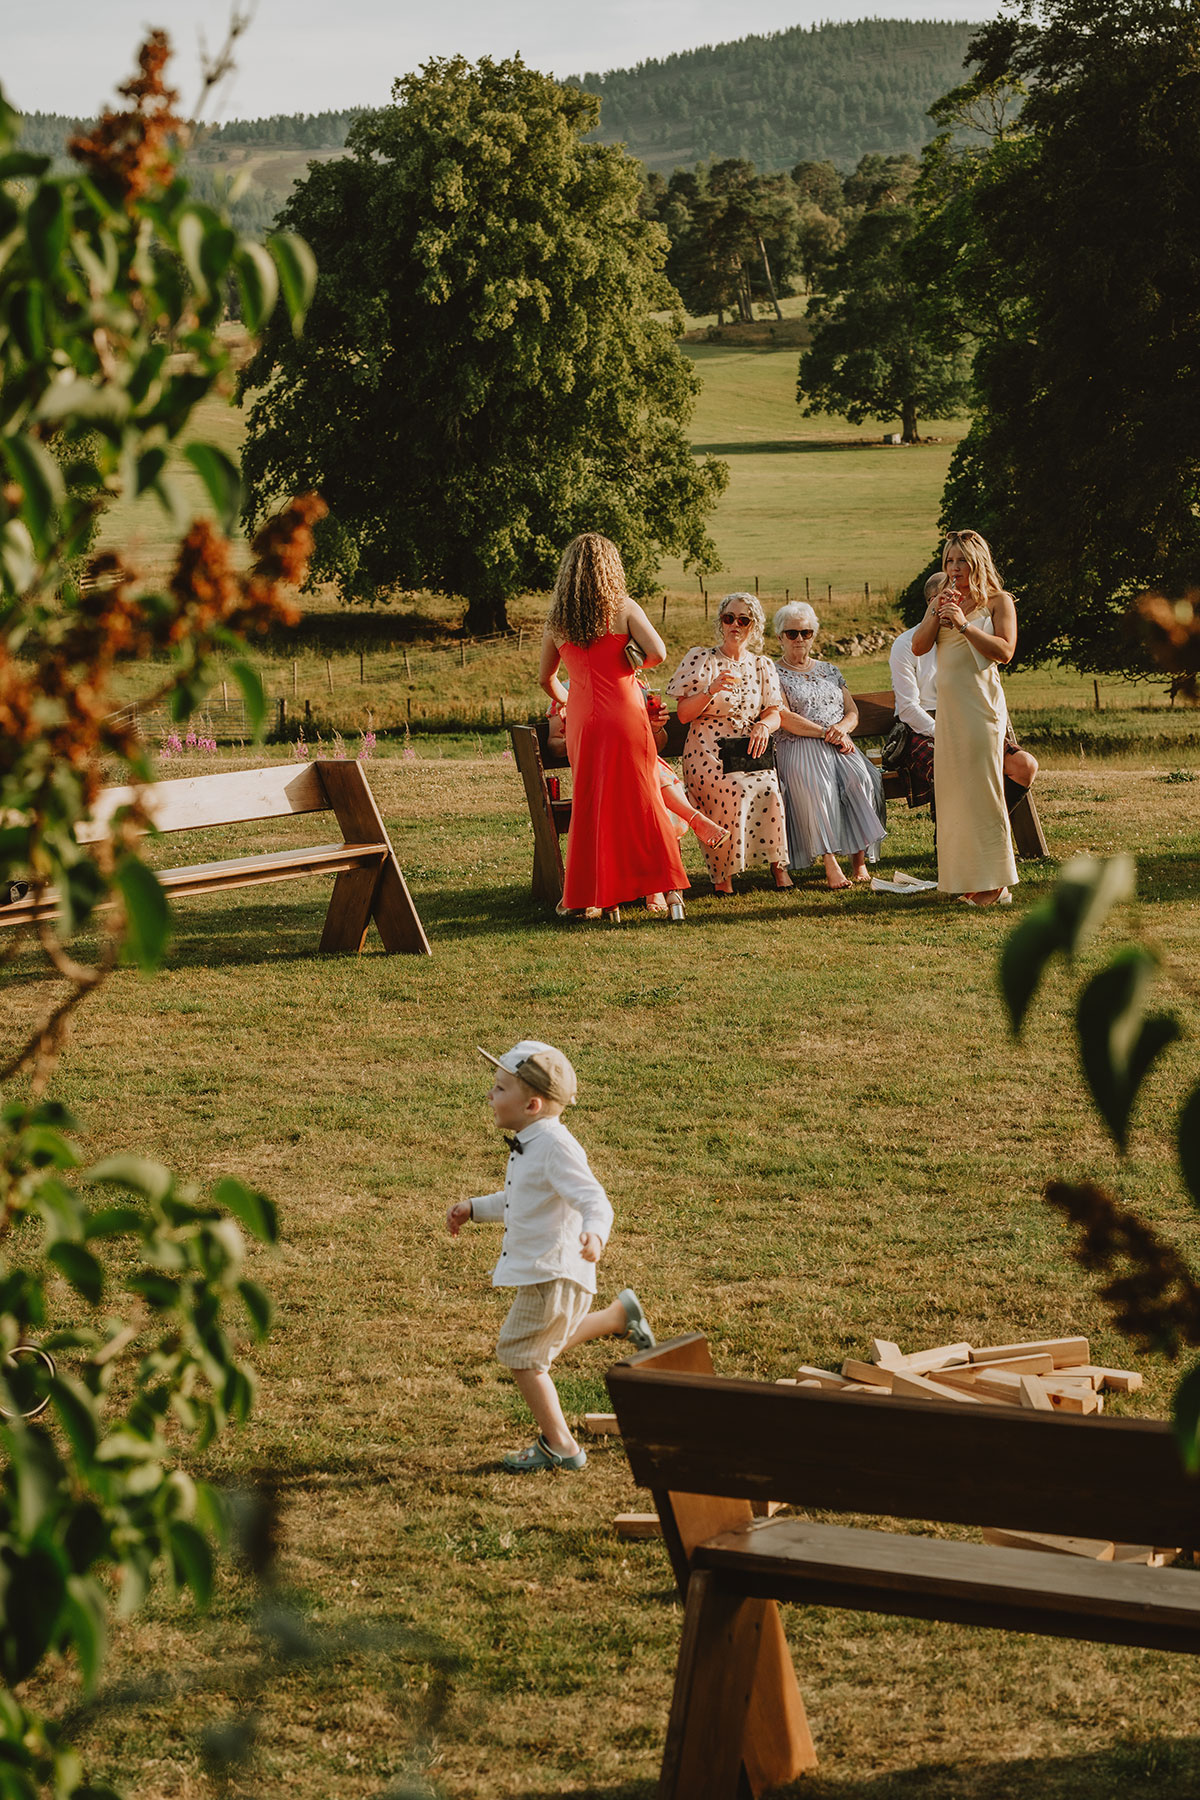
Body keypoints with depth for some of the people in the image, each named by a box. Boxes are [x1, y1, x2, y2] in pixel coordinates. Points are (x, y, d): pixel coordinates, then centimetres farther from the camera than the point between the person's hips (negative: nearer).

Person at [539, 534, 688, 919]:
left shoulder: (557, 621, 8)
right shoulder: (623, 609, -3)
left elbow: (546, 678, 20)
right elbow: (658, 653, -13)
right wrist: (632, 664, 7)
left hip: (582, 721, 3)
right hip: (624, 715, -3)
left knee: (590, 806, 10)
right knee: (641, 801, 4)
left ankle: (589, 895, 9)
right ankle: (661, 890, 2)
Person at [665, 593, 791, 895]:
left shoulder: (762, 666, 15)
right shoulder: (701, 659, 3)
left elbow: (774, 713, 10)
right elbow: (683, 714, -2)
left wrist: (764, 725, -14)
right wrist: (712, 690, -17)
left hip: (748, 749, 3)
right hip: (707, 753, -3)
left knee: (769, 789, -30)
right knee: (735, 790, -33)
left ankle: (777, 864, -16)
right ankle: (723, 875, -22)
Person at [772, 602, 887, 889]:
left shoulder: (829, 671, 24)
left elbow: (852, 711, 18)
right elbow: (784, 717, -5)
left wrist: (842, 728, -7)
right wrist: (826, 733, -13)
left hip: (840, 744, 4)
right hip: (798, 747, -4)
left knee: (860, 779, -29)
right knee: (816, 784, -37)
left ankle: (860, 860, -30)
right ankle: (830, 863, -42)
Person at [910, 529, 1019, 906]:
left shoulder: (998, 602, 1)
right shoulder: (940, 602, 16)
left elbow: (1004, 651, -11)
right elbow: (918, 647, 6)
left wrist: (964, 623, -15)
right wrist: (937, 614, -8)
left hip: (981, 702, -6)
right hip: (948, 705, 6)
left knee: (982, 788, -8)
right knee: (953, 789, 4)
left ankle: (995, 885, -4)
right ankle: (969, 879, 9)